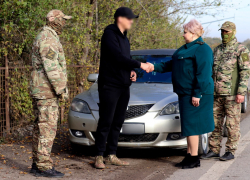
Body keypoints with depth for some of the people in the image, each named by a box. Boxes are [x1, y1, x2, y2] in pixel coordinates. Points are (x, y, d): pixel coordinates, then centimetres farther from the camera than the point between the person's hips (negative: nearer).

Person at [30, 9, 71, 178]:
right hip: (46, 90, -11)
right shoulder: (48, 39, -14)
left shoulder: (48, 37, 20)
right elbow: (51, 68, -21)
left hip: (42, 91, 11)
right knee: (47, 127, -9)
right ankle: (44, 166, -7)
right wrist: (61, 89, -18)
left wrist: (60, 87, 20)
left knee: (41, 127, 12)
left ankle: (37, 164, 18)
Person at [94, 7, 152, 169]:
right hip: (109, 86, -8)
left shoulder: (124, 38, 17)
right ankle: (99, 157, 0)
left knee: (118, 122, 8)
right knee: (106, 122, -6)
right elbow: (118, 57, -20)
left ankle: (112, 156, 14)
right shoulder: (110, 34, -10)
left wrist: (131, 71, 3)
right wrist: (140, 65, -18)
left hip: (124, 87, 8)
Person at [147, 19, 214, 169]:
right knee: (189, 125, 12)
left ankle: (194, 159, -2)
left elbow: (203, 74, -19)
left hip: (195, 94, -10)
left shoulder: (202, 49, -13)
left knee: (191, 125, -7)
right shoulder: (186, 48, 18)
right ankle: (190, 156, 18)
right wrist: (155, 67, 15)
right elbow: (172, 64, 24)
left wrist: (197, 94, -22)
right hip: (185, 93, 10)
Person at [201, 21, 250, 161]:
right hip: (217, 94, 6)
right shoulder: (217, 50, 16)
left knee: (232, 124, -1)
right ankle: (214, 150, 15)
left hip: (232, 95, -6)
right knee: (215, 123, 8)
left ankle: (231, 151, 7)